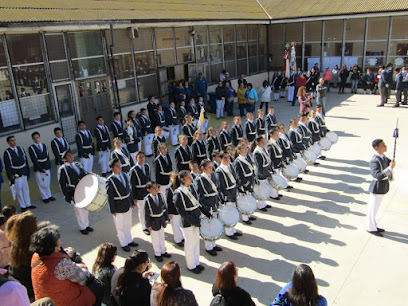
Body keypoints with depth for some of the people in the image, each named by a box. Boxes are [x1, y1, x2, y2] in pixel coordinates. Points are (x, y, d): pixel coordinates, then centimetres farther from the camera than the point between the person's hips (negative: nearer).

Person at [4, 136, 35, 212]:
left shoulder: (20, 148, 4)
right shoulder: (7, 152, -11)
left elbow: (25, 160, 10)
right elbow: (7, 166, -11)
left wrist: (28, 171, 9)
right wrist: (10, 177, -13)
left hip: (24, 173, 5)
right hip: (16, 174, -5)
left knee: (26, 189, 15)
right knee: (19, 190, 3)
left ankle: (28, 204, 27)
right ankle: (23, 206, 14)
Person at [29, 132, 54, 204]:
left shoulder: (44, 145, 7)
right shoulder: (31, 148, -7)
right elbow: (34, 160, -12)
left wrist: (49, 166, 4)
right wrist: (40, 168, -17)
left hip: (46, 167, 4)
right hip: (38, 169, -4)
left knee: (47, 183, 14)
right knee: (42, 184, 4)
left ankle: (49, 195, 27)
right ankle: (45, 197, 16)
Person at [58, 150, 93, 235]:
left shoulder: (78, 164, 7)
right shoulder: (63, 169, -11)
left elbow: (85, 174, 16)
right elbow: (62, 184, -11)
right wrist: (67, 196, -14)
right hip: (73, 193, -6)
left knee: (85, 208, 16)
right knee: (78, 209, 4)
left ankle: (86, 225, 34)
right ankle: (82, 227, 21)